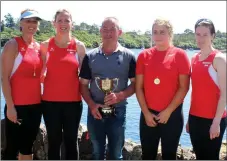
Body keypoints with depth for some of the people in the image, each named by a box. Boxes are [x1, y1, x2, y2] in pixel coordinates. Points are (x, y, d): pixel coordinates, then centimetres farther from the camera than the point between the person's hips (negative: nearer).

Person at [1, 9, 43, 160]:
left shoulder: (39, 47, 11)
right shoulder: (13, 45, -6)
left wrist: (42, 98, 10)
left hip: (36, 105, 6)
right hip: (17, 106, -6)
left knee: (27, 146, 15)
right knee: (12, 148, 2)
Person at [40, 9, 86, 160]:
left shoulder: (79, 46, 2)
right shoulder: (45, 45, 4)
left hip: (73, 101, 0)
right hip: (50, 101, 1)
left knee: (71, 141, 9)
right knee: (54, 141, 9)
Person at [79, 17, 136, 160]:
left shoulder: (128, 56, -2)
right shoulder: (90, 56, 3)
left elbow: (135, 84, -1)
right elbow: (83, 84, 5)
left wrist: (119, 96, -18)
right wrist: (91, 104, -10)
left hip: (118, 111, -2)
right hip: (95, 111, 2)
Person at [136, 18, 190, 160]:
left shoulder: (179, 55, -4)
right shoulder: (144, 55, 3)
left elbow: (184, 87, -8)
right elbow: (139, 87, 2)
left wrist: (168, 111, -11)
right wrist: (146, 112, -5)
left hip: (173, 114, -2)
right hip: (148, 114, 3)